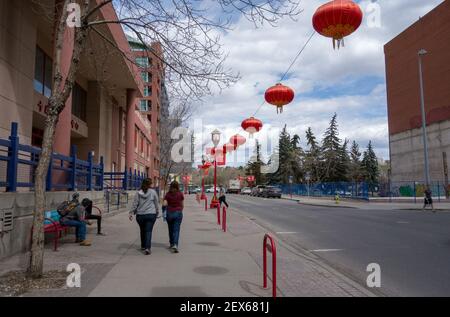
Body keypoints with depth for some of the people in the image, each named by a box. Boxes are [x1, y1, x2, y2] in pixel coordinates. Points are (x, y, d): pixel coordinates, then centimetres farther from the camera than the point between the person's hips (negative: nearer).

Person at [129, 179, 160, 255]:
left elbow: (135, 204, -1)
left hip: (140, 215, 2)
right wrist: (157, 213, 16)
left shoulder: (138, 193, 1)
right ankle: (147, 248, -14)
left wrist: (131, 213, 3)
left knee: (142, 231, 18)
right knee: (148, 231, -2)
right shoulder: (153, 192, -2)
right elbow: (157, 203, 4)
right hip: (151, 214, -2)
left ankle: (143, 246, 31)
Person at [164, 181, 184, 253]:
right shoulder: (180, 194, -1)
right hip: (178, 213, -1)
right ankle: (175, 244, -18)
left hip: (169, 213, 1)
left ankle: (171, 244, 29)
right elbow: (182, 205, 3)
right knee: (176, 230, -2)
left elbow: (165, 204, -9)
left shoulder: (168, 194, -1)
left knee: (171, 230, 17)